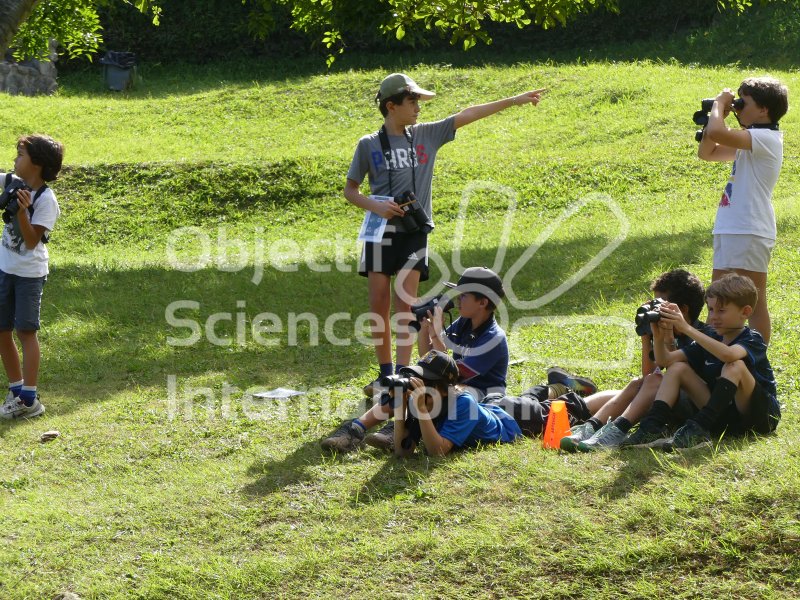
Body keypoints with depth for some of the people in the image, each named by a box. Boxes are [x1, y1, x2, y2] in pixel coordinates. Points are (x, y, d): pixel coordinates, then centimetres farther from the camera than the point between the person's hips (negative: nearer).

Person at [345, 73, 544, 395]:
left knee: (404, 303, -7)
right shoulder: (369, 145, 1)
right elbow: (350, 190, 6)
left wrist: (515, 100, 6)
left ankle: (401, 376, -10)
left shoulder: (426, 135, 6)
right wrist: (375, 206, -13)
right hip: (382, 231, 0)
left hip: (415, 231, 0)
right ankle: (385, 373, 14)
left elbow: (467, 115, 6)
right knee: (379, 305, 1)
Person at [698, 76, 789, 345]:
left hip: (749, 232, -10)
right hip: (730, 230, 10)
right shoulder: (751, 140, 17)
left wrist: (719, 104, -9)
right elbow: (706, 152, 23)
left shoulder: (766, 139, -14)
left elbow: (716, 133, -28)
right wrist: (715, 113, 10)